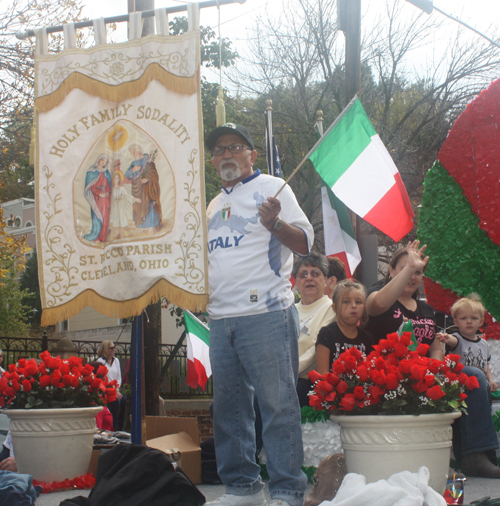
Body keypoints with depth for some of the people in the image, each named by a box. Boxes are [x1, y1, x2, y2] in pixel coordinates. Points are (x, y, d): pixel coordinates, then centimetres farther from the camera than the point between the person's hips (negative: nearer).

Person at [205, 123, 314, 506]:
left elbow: (305, 243, -7)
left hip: (265, 315, -7)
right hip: (221, 317, 7)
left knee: (277, 404, -7)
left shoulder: (271, 188, 2)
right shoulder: (215, 205, 24)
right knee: (229, 406, 9)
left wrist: (275, 223, -25)